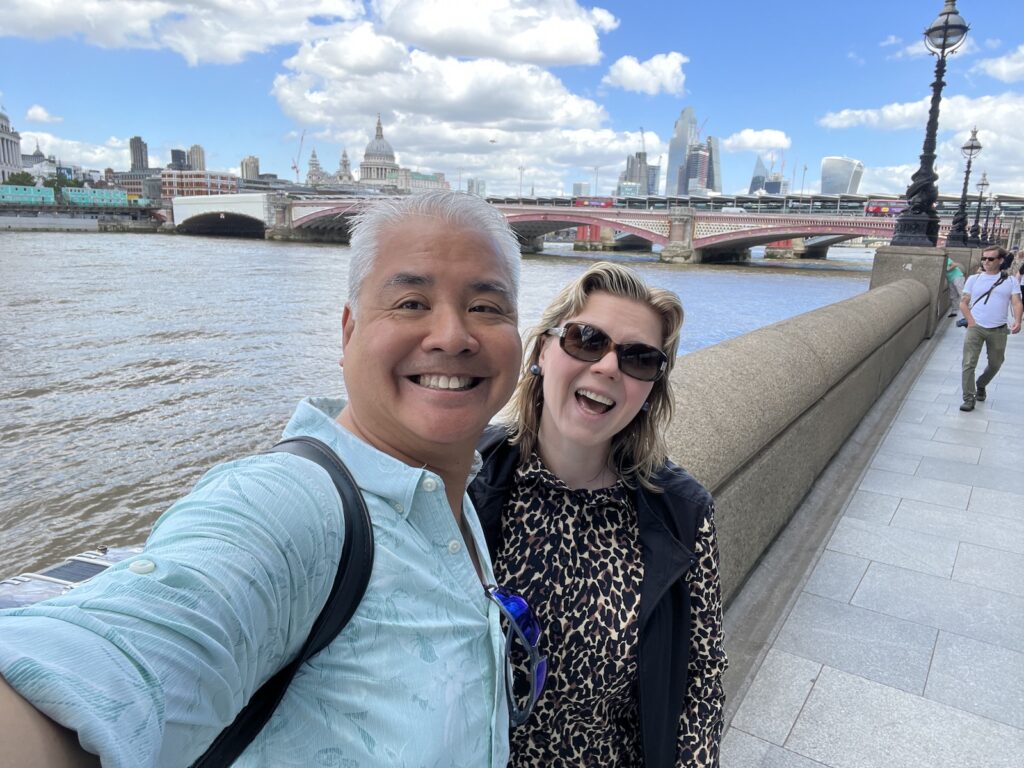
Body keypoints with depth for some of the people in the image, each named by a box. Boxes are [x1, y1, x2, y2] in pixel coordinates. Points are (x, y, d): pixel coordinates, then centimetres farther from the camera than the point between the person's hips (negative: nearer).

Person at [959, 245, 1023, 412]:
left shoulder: (1010, 281, 6)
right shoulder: (974, 279, 6)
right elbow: (963, 303, 6)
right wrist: (971, 322, -8)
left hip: (998, 330, 1)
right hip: (975, 328, -1)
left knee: (995, 364, 13)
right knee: (969, 363, -11)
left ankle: (980, 385, 40)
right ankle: (969, 398, -7)